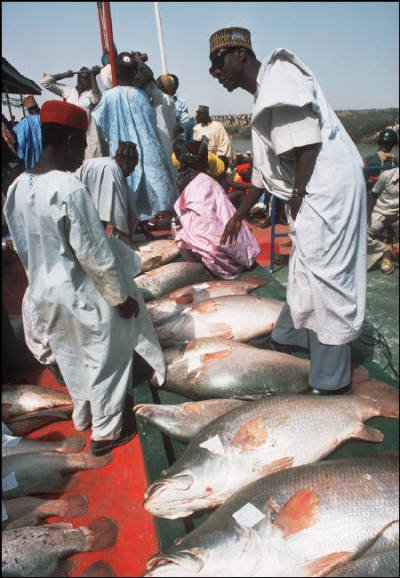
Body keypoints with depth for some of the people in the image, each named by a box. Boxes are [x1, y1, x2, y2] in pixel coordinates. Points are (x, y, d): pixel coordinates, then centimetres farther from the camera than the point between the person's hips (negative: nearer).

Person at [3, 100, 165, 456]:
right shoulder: (69, 188, -24)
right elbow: (95, 255, -21)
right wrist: (121, 296, -10)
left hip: (44, 293, 8)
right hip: (83, 295, -7)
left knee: (71, 360, 25)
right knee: (105, 362, 12)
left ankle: (83, 415, 46)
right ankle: (107, 431, 30)